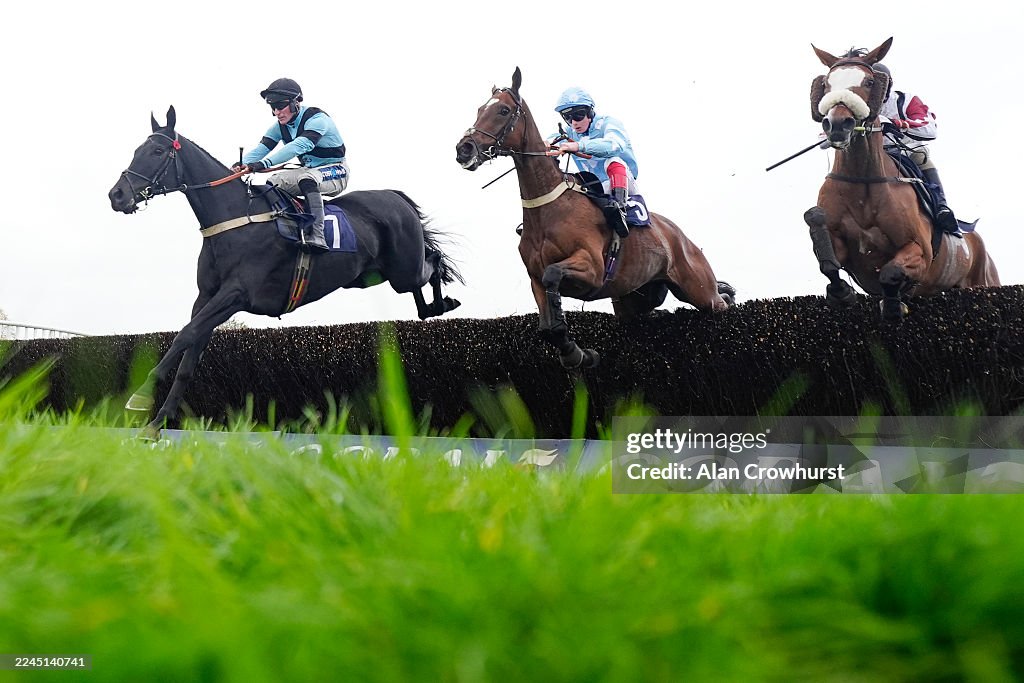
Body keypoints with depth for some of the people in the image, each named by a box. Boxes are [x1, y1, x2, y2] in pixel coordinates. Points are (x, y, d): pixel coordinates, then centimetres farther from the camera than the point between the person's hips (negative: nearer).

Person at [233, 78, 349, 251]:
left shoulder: (317, 119, -24)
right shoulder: (281, 126, 0)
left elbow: (300, 145, -40)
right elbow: (262, 147, -12)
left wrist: (265, 163, -50)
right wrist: (243, 164, -34)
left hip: (336, 172, -8)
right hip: (308, 170, 8)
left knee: (307, 179, -36)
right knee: (274, 182, -4)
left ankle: (317, 235, -44)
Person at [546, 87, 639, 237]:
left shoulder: (608, 123, -10)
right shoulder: (569, 134, 9)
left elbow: (614, 145, -34)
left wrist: (579, 146, -48)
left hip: (624, 184, -6)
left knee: (614, 161, -35)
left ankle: (619, 206, -49)